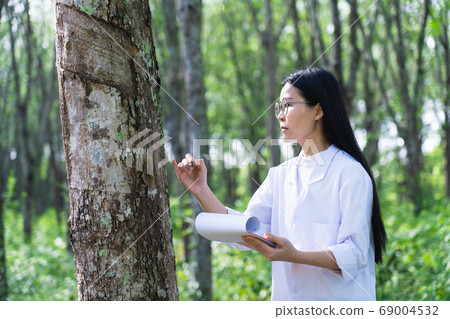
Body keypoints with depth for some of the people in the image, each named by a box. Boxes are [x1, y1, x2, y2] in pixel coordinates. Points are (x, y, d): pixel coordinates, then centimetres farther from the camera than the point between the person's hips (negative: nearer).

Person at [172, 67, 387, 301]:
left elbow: (354, 253, -14)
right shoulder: (280, 175, 10)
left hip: (340, 300, -5)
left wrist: (295, 256, -27)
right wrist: (200, 190, -6)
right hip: (287, 297, 5)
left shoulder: (350, 172, -9)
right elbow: (245, 233, 3)